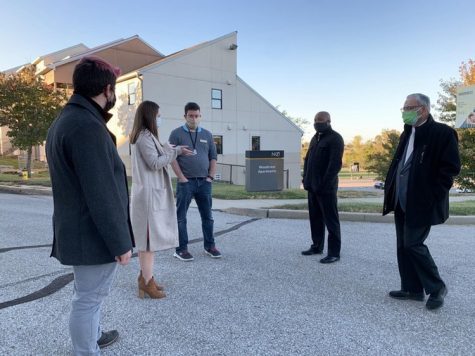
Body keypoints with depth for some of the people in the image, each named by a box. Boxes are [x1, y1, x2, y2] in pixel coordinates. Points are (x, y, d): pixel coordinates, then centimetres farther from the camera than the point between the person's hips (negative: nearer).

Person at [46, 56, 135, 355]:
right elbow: (102, 196, -25)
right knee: (89, 298, 6)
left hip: (77, 230, 11)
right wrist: (121, 243, -20)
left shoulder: (64, 121, 11)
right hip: (94, 235, -11)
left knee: (90, 294, 26)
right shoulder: (87, 127, -24)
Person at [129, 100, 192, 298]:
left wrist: (177, 150, 17)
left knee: (147, 236, 15)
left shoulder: (144, 136, 16)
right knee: (150, 236, -5)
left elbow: (156, 159, 20)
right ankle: (147, 282, 3)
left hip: (150, 192, 10)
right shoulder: (144, 137, -16)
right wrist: (170, 151, -7)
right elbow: (155, 163, -21)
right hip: (149, 193, -10)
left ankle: (145, 276, 25)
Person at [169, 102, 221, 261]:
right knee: (181, 217, 2)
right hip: (185, 182, -4)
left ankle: (209, 246, 23)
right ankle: (181, 249, 11)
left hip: (204, 182, 4)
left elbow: (213, 157, 13)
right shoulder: (176, 134, 0)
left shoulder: (207, 135, 12)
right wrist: (182, 178, -12)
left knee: (207, 216, 10)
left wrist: (210, 177, 2)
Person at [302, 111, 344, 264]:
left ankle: (334, 252, 3)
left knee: (331, 219, -3)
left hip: (326, 187, -8)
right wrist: (306, 178, 11)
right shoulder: (315, 138, 19)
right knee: (315, 217, 14)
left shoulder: (335, 138, -8)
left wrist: (324, 183, -20)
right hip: (312, 186, 8)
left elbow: (335, 163, -17)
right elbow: (308, 159, 21)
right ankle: (317, 246, 25)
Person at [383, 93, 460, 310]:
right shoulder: (407, 134, 15)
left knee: (413, 244, -6)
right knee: (403, 246, 11)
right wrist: (391, 190, 8)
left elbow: (451, 168, -14)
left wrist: (432, 196, -17)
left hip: (421, 204, -8)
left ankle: (436, 287, 14)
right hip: (401, 203, 8)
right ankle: (412, 288, 24)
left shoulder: (442, 133, -9)